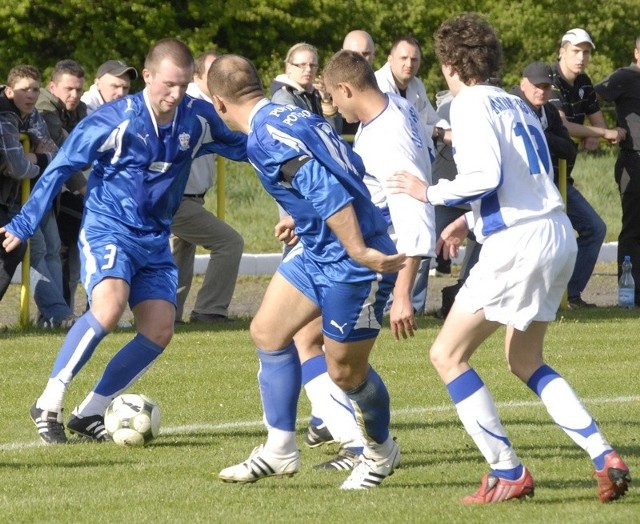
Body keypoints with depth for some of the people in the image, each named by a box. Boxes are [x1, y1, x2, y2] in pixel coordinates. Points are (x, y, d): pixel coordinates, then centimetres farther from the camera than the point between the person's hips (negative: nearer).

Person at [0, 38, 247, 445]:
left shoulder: (197, 119, -4)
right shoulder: (115, 120, -17)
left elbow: (239, 145, 17)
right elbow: (61, 168, -10)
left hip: (155, 240, 6)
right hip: (108, 230, -6)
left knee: (159, 331, -7)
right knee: (109, 306, -30)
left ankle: (90, 413, 5)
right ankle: (49, 404, -19)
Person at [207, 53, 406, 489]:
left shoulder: (266, 137, -20)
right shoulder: (296, 116, 9)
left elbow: (329, 192, -29)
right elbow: (351, 172, 19)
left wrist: (359, 253, -31)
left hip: (352, 263, -10)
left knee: (346, 371, 3)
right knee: (268, 331, 10)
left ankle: (382, 452, 27)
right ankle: (280, 450, 15)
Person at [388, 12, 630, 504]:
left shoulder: (471, 105, -6)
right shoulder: (516, 104, 19)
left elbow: (486, 175, -18)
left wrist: (433, 192, -3)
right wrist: (470, 220, 28)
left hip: (517, 243, -9)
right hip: (558, 237, 9)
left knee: (448, 355, 1)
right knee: (525, 360, 21)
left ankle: (507, 472, -3)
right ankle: (605, 458, 10)